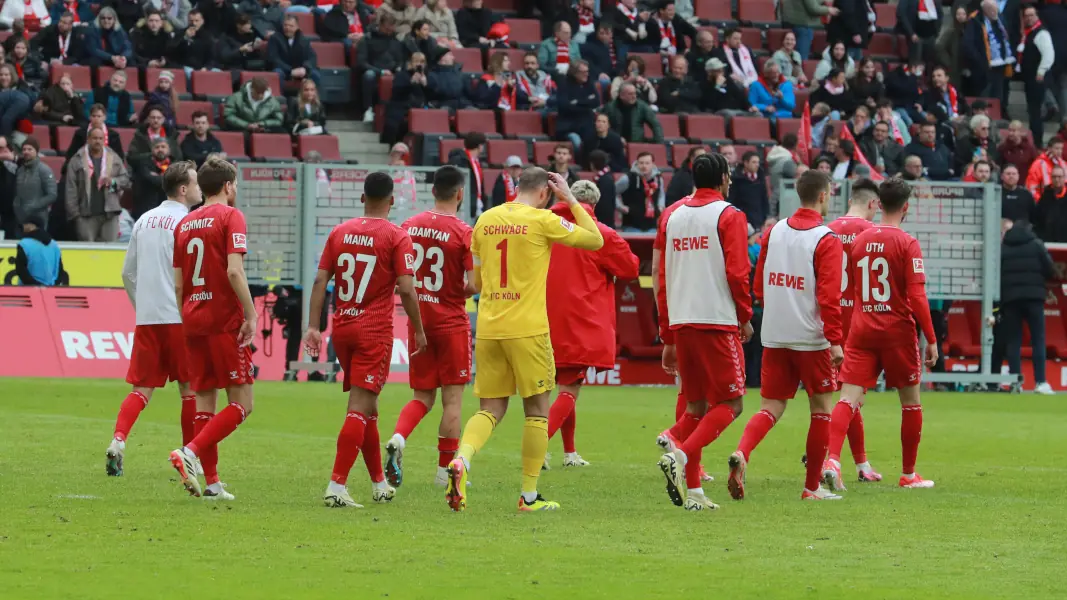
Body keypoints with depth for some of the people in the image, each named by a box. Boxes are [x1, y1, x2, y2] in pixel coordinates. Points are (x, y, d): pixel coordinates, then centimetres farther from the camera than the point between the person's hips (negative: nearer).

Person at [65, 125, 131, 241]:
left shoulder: (114, 158, 9)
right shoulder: (77, 160, 1)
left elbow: (126, 179, 10)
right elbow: (71, 189, -2)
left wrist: (113, 181, -12)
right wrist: (74, 212, -8)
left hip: (110, 213, 2)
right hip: (86, 214, -2)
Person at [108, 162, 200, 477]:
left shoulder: (144, 221, 12)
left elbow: (128, 273, 16)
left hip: (146, 319, 5)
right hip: (179, 318, -5)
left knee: (141, 389, 5)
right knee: (190, 389, 6)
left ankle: (118, 439, -17)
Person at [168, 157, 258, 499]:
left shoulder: (185, 223, 14)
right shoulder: (230, 216, -5)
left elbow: (178, 284, 14)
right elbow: (234, 271, -17)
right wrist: (251, 315, -14)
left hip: (193, 320, 7)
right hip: (225, 320, -7)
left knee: (204, 400, 9)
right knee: (241, 404, -3)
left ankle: (212, 483, 7)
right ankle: (191, 452, -21)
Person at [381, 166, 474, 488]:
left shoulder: (409, 226, 2)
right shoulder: (464, 233, -12)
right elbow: (474, 285, -15)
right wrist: (462, 290, 7)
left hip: (417, 322, 4)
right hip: (451, 322, -4)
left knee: (422, 397, 13)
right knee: (452, 398, 5)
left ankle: (398, 438, -14)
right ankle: (445, 470, 7)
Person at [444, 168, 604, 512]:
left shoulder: (485, 220, 9)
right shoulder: (542, 221, -7)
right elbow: (595, 240, 3)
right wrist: (571, 200, 10)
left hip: (487, 328, 5)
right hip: (527, 328, -5)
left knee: (490, 409, 10)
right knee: (537, 410, 6)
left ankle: (460, 461, -18)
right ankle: (529, 496, 7)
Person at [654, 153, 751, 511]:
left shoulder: (672, 216, 12)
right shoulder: (728, 216, -5)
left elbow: (661, 277, 13)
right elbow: (737, 273, -12)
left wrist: (668, 337, 17)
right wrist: (745, 317, 3)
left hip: (681, 324, 6)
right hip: (718, 321, -6)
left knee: (695, 404, 12)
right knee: (729, 404, 0)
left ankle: (692, 492, 6)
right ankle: (681, 455, -21)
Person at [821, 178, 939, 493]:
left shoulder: (859, 240, 6)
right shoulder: (907, 244, -9)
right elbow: (917, 296, -14)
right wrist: (931, 339, -8)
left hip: (861, 329, 3)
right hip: (897, 331, -3)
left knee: (849, 398, -4)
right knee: (911, 401, 13)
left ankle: (832, 459, -27)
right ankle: (908, 474, 20)